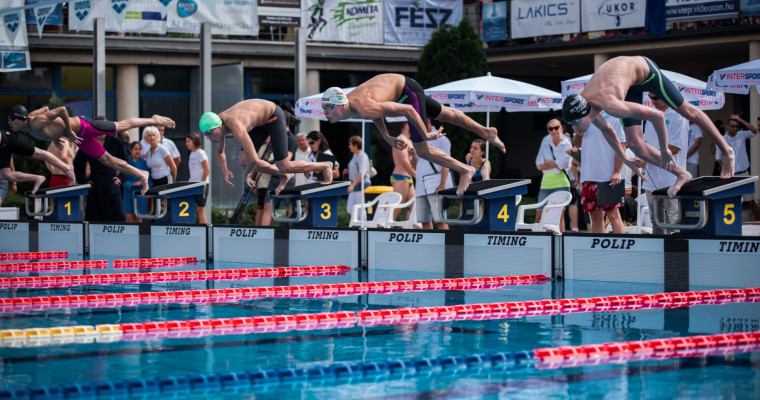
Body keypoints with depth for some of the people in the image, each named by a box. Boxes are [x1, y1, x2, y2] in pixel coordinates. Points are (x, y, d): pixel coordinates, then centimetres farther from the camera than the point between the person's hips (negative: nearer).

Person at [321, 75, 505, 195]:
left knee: (422, 151, -4)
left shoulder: (364, 109, -38)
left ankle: (465, 170, 13)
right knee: (445, 115, 24)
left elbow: (407, 109, -34)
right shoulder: (345, 106, -12)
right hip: (397, 85, 8)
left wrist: (425, 135, -22)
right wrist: (386, 137, 8)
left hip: (407, 91, -8)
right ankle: (486, 132, 41)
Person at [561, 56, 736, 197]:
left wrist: (664, 151, -24)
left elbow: (657, 116, -36)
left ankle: (726, 150, 32)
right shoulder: (581, 106, -21)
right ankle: (681, 174, 10)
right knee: (634, 143, -5)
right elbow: (606, 129, 4)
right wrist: (624, 158, 13)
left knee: (687, 111, 12)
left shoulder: (611, 106, -44)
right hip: (631, 85, 6)